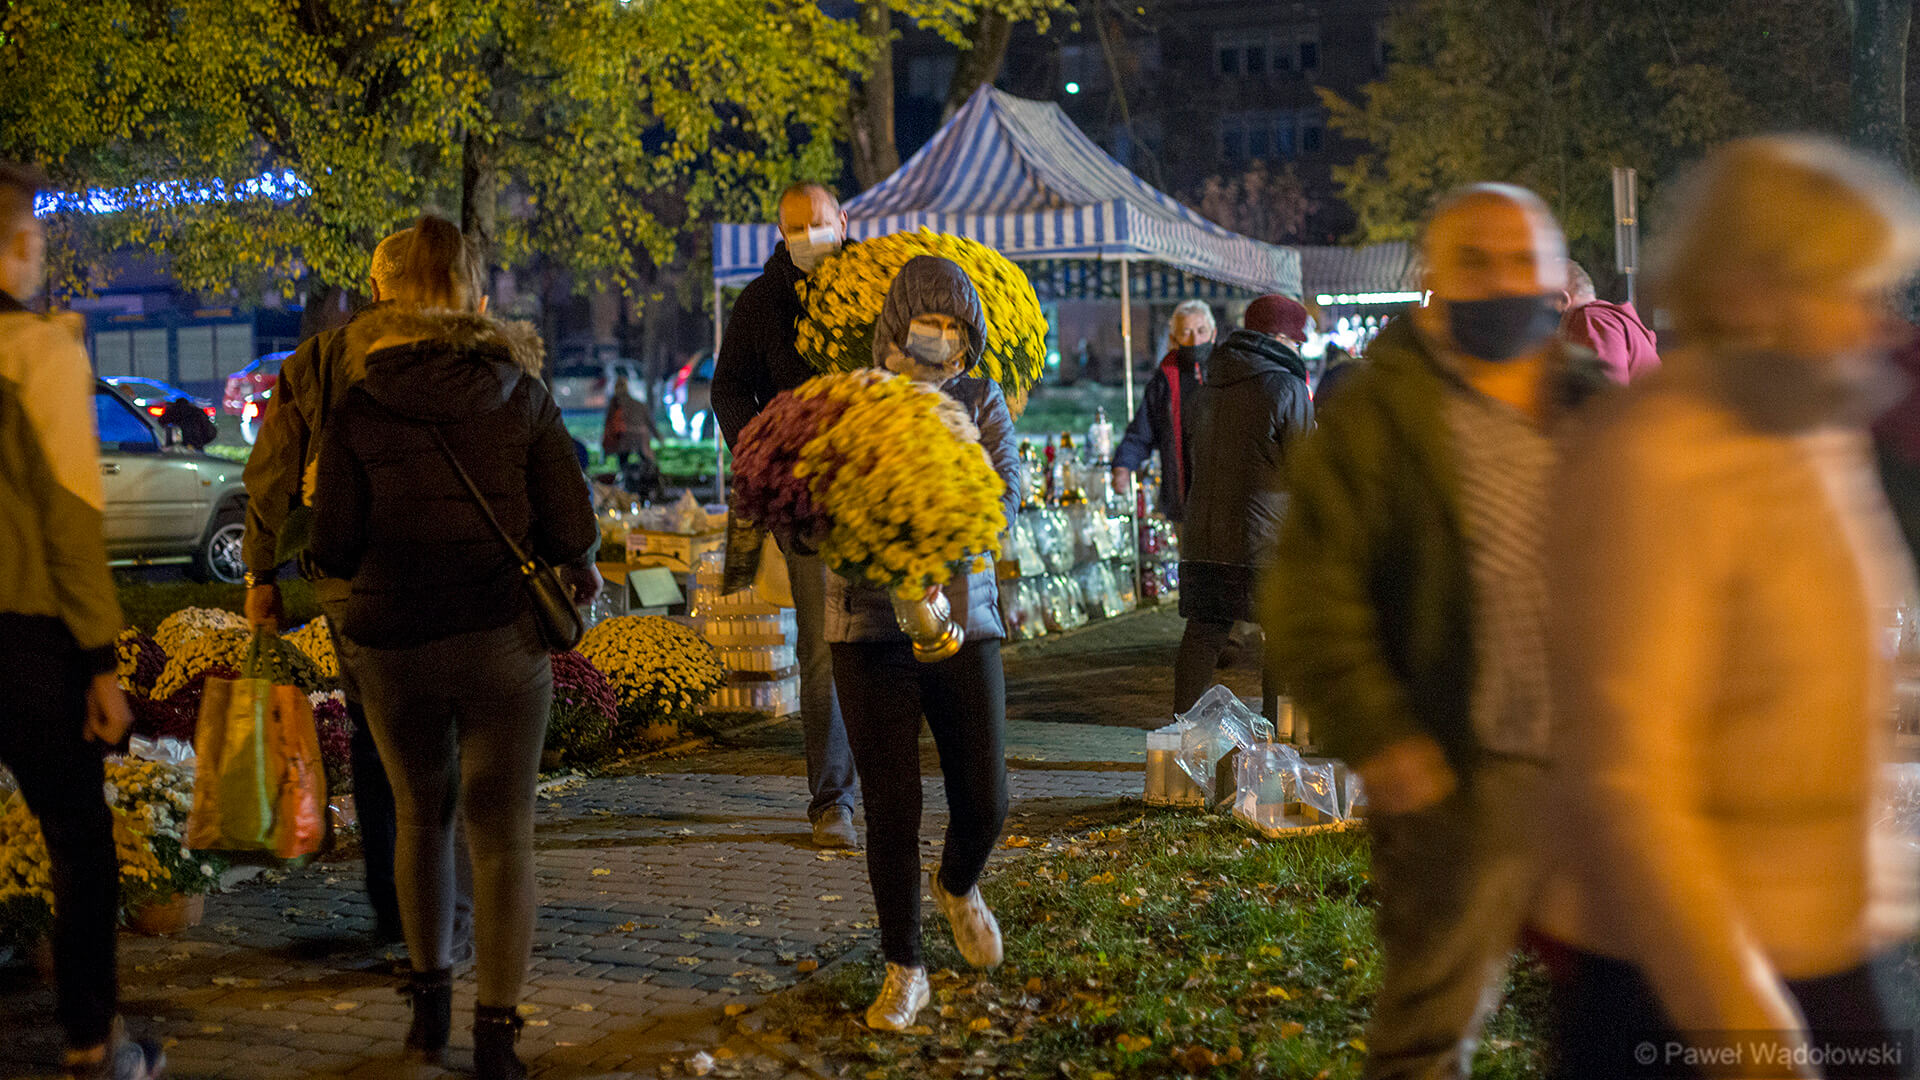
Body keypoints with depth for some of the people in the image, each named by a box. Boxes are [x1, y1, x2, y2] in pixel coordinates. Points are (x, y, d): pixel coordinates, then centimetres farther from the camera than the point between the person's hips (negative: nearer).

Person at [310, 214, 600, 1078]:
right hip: (503, 640, -1)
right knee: (502, 835, 4)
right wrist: (576, 571, 15)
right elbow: (571, 532, -6)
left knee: (421, 817, 21)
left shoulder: (359, 408, -4)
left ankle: (429, 1000, 29)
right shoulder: (521, 397, -3)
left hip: (393, 642, 1)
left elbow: (332, 549, -4)